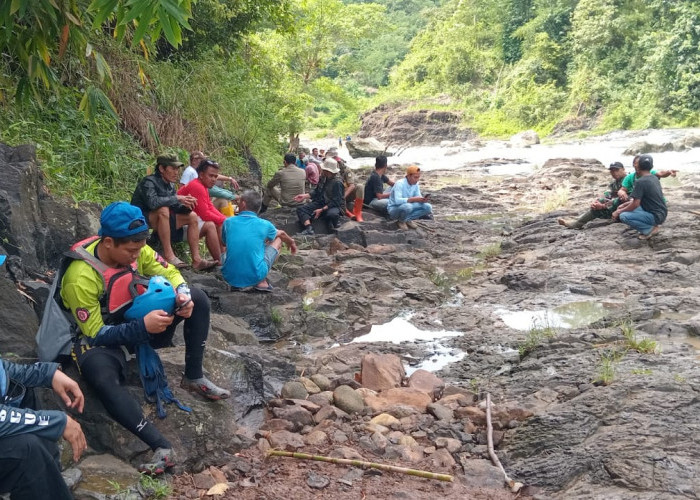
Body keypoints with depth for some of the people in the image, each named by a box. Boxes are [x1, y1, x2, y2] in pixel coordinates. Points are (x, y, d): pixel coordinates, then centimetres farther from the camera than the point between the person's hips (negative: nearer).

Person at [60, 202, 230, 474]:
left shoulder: (133, 249, -13)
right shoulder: (81, 277, -29)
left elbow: (170, 272, -2)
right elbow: (96, 333, -26)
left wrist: (183, 295, -25)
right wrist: (143, 326, -38)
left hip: (140, 318, 6)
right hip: (101, 338, -6)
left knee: (197, 298, -10)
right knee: (102, 378, -39)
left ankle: (193, 378, -1)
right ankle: (162, 446, -39)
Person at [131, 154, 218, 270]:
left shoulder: (170, 185, 7)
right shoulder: (149, 182, -17)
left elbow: (176, 207, 6)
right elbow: (152, 202, -35)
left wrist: (186, 204, -16)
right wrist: (176, 198, -26)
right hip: (142, 222, -9)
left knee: (192, 216, 1)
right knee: (163, 210, -35)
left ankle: (196, 259, -5)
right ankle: (168, 255, -31)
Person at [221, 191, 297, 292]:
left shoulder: (228, 222, 2)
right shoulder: (264, 224, -1)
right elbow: (282, 234, 22)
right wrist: (291, 242, 46)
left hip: (230, 277, 3)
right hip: (254, 277, -3)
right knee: (277, 240, 19)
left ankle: (237, 284, 16)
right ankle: (262, 281, 7)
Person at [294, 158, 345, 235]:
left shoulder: (337, 182, -15)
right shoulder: (323, 178, 7)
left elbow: (335, 202, -19)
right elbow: (316, 192, 19)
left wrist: (322, 210, -23)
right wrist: (304, 196, 5)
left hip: (333, 206, -7)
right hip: (320, 203, 7)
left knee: (332, 214, -43)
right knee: (300, 209, -11)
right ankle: (309, 228, -33)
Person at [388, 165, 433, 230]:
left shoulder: (415, 184, -3)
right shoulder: (400, 184, -24)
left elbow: (418, 197, -2)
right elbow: (397, 200, -37)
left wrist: (423, 200, -27)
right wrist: (413, 199, -44)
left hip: (407, 207, 7)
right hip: (394, 209, -6)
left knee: (428, 207, -10)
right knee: (407, 206, -40)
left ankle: (407, 219, -3)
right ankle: (401, 221, -9)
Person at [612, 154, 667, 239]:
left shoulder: (640, 182, -18)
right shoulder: (654, 178, 10)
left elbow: (635, 204, -18)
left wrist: (619, 212, -6)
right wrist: (624, 204, 17)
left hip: (656, 216, -9)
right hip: (662, 213, 9)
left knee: (623, 216, -17)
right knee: (629, 208, 23)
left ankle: (649, 229, -8)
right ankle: (652, 226, 12)